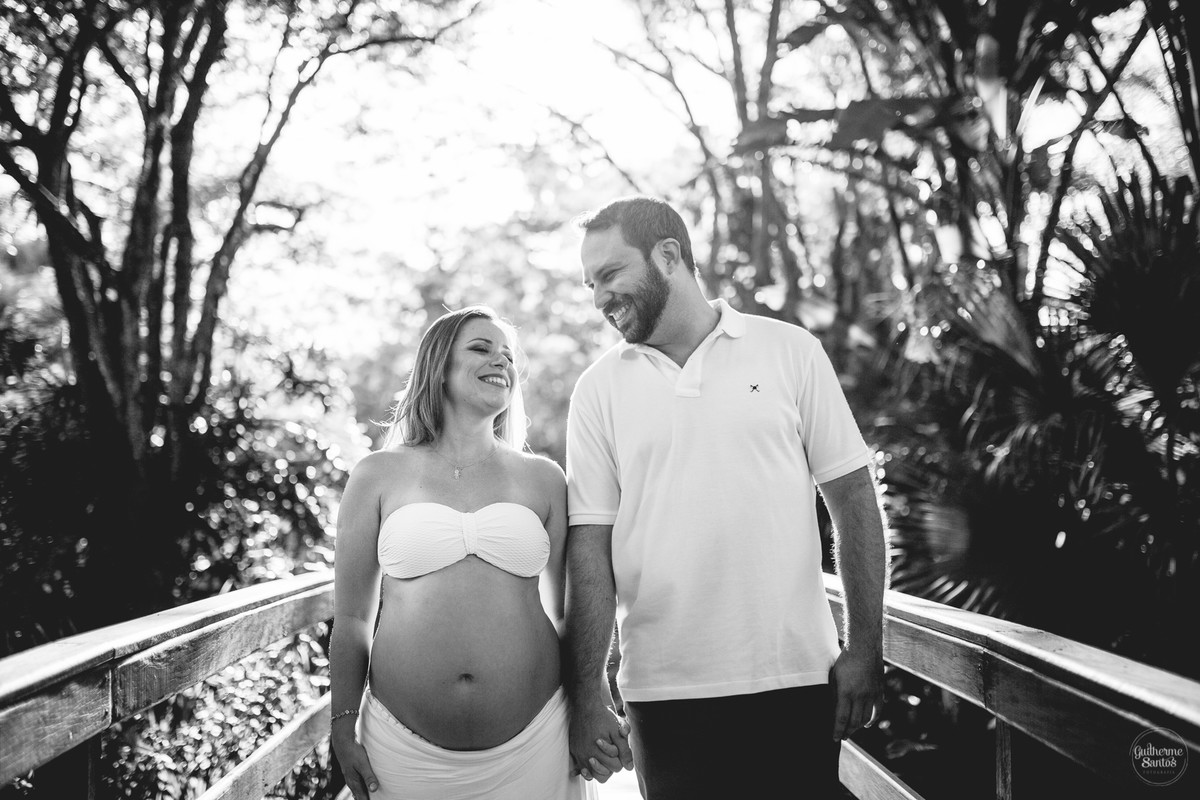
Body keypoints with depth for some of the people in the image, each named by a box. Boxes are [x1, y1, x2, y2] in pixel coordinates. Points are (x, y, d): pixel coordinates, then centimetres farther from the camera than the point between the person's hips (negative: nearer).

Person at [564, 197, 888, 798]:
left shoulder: (790, 351, 2)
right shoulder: (599, 389, 4)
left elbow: (852, 497, 2)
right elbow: (589, 545, 1)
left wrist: (865, 647, -2)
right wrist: (587, 694, -4)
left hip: (797, 680, -1)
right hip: (664, 693, 1)